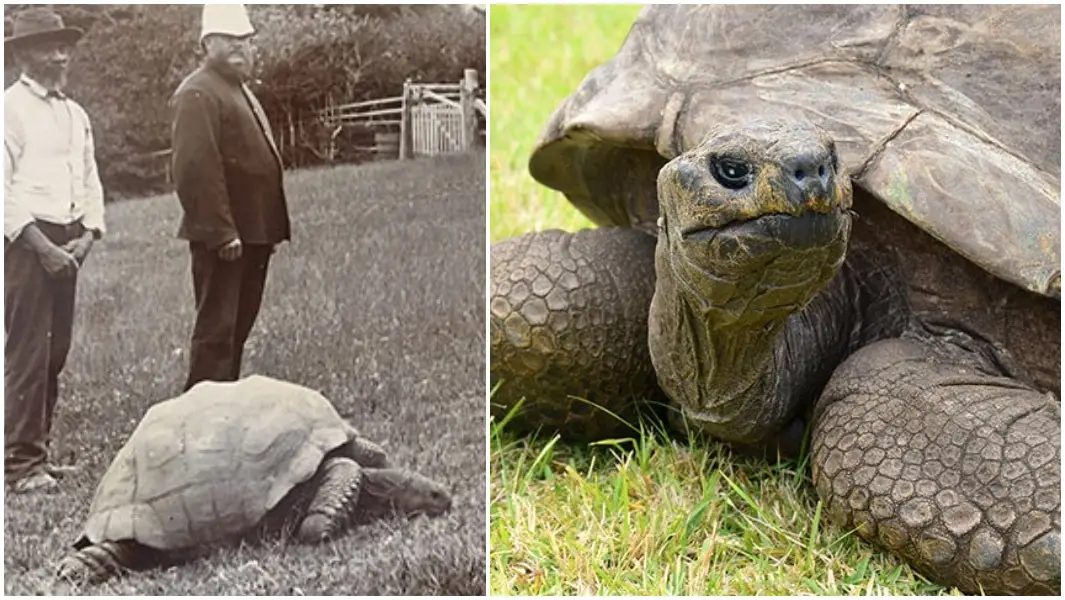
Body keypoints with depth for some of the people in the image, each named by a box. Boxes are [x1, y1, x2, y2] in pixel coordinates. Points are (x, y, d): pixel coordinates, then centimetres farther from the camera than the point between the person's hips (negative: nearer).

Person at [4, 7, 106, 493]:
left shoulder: (75, 114, 17)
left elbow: (90, 181, 18)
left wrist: (87, 235, 2)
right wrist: (42, 246, -16)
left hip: (67, 246, 7)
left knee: (56, 351, 10)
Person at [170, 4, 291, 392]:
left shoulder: (241, 91, 20)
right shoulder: (198, 94, -13)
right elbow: (196, 169, -21)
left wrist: (272, 229, 18)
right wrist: (221, 232, -23)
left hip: (253, 233, 10)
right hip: (222, 239, -10)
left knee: (239, 327, 16)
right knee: (216, 330, -5)